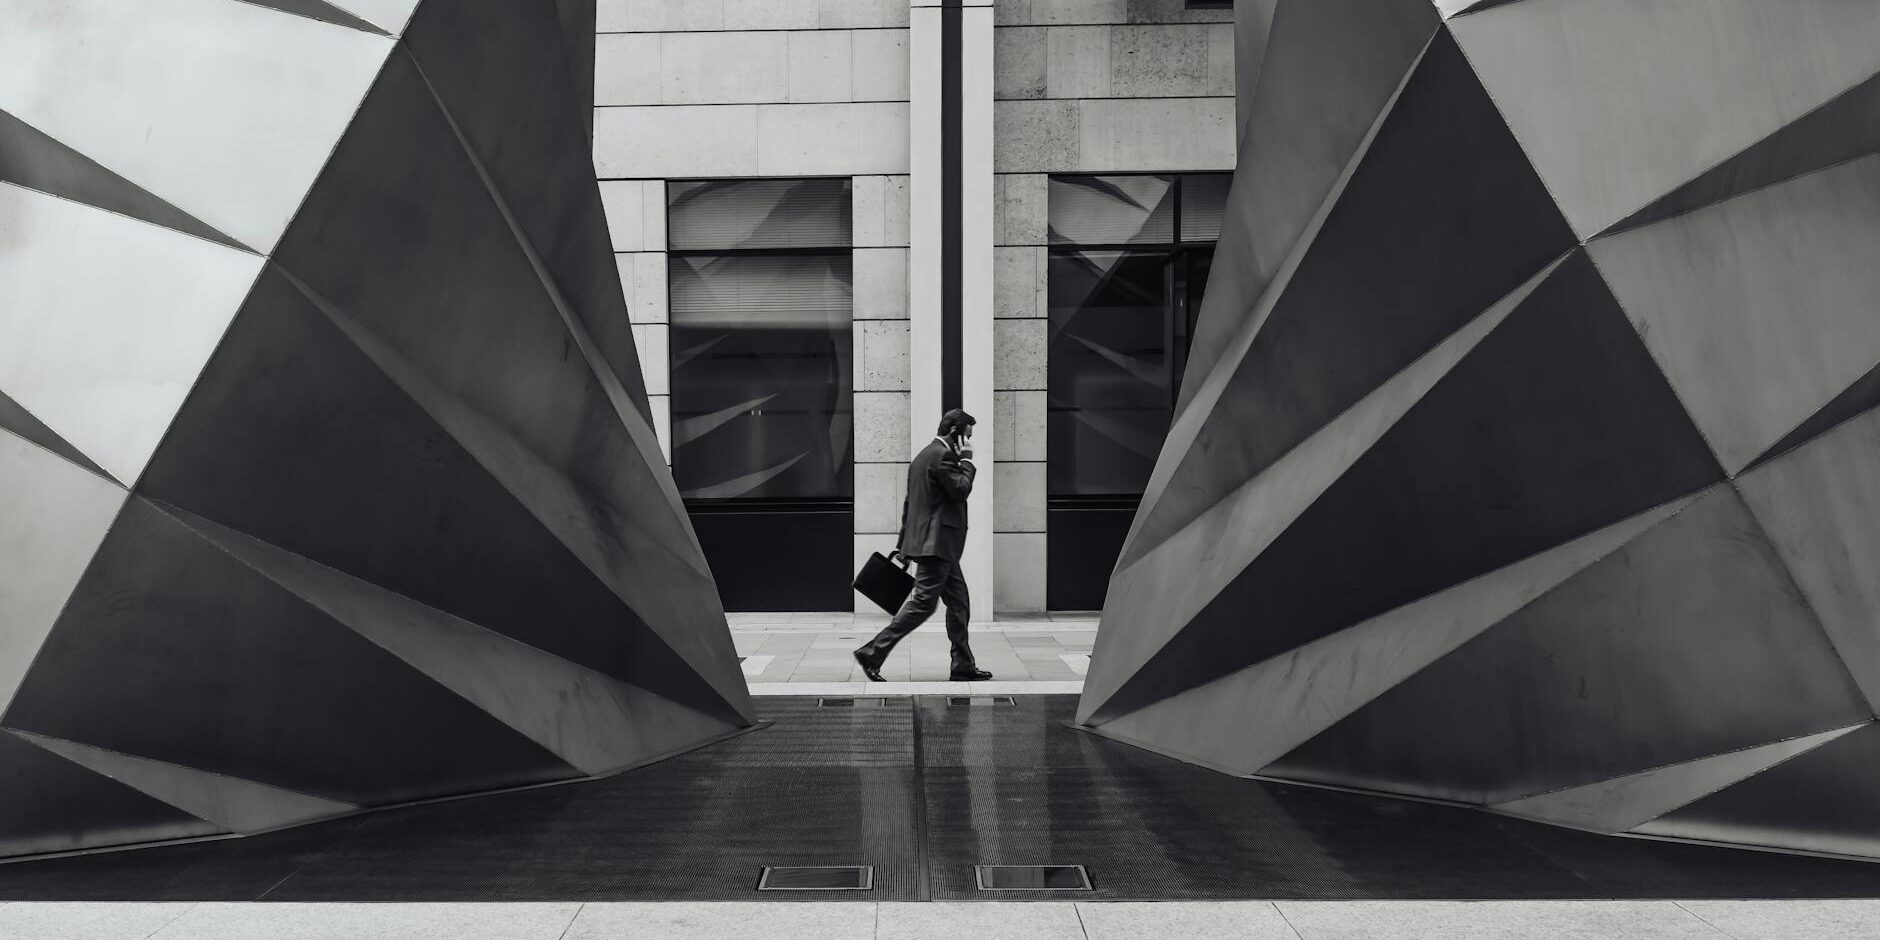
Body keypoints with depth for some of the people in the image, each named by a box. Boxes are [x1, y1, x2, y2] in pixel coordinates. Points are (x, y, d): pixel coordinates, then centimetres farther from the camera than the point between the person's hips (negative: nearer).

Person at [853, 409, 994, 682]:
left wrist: (903, 544, 22)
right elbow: (960, 490, -17)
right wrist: (967, 460, -4)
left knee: (959, 602, 12)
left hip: (937, 545, 11)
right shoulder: (942, 455, -12)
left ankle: (963, 666, 14)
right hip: (936, 543, -11)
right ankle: (872, 653, -6)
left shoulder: (924, 455, 19)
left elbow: (909, 503, 21)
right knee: (923, 603, -9)